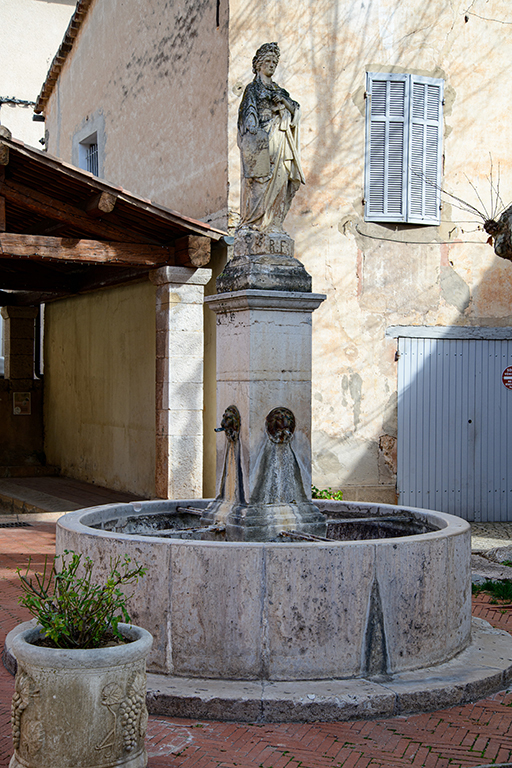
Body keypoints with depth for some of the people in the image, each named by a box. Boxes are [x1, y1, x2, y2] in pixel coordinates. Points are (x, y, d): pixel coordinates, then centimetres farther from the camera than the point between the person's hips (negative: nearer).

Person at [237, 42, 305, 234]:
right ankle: (253, 222, -7)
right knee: (260, 181, -10)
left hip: (280, 142, 6)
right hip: (262, 140, -6)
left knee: (280, 180, 0)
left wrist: (284, 100, -7)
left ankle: (273, 222, 2)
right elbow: (249, 114, -4)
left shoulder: (278, 89, 22)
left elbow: (295, 109, 13)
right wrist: (256, 135, -17)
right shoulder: (253, 89, 6)